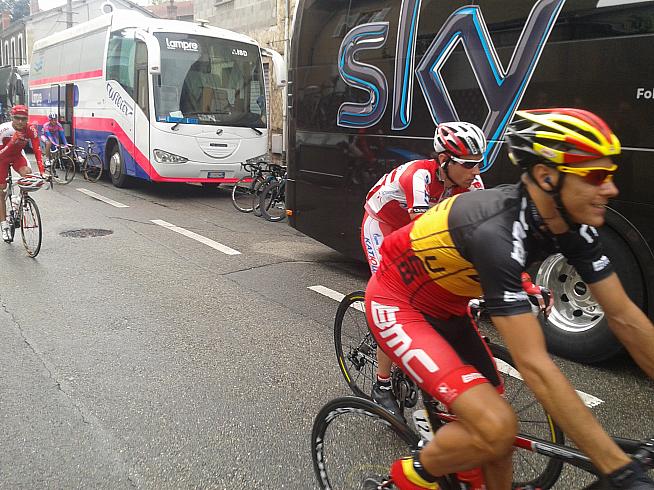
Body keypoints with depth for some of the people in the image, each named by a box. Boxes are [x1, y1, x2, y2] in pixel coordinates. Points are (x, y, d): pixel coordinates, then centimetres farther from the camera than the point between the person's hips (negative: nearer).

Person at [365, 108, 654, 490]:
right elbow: (534, 365, -37)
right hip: (397, 305, -8)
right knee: (496, 427, -21)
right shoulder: (496, 233, -36)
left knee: (497, 428, 8)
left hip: (446, 309, 8)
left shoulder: (574, 225, -11)